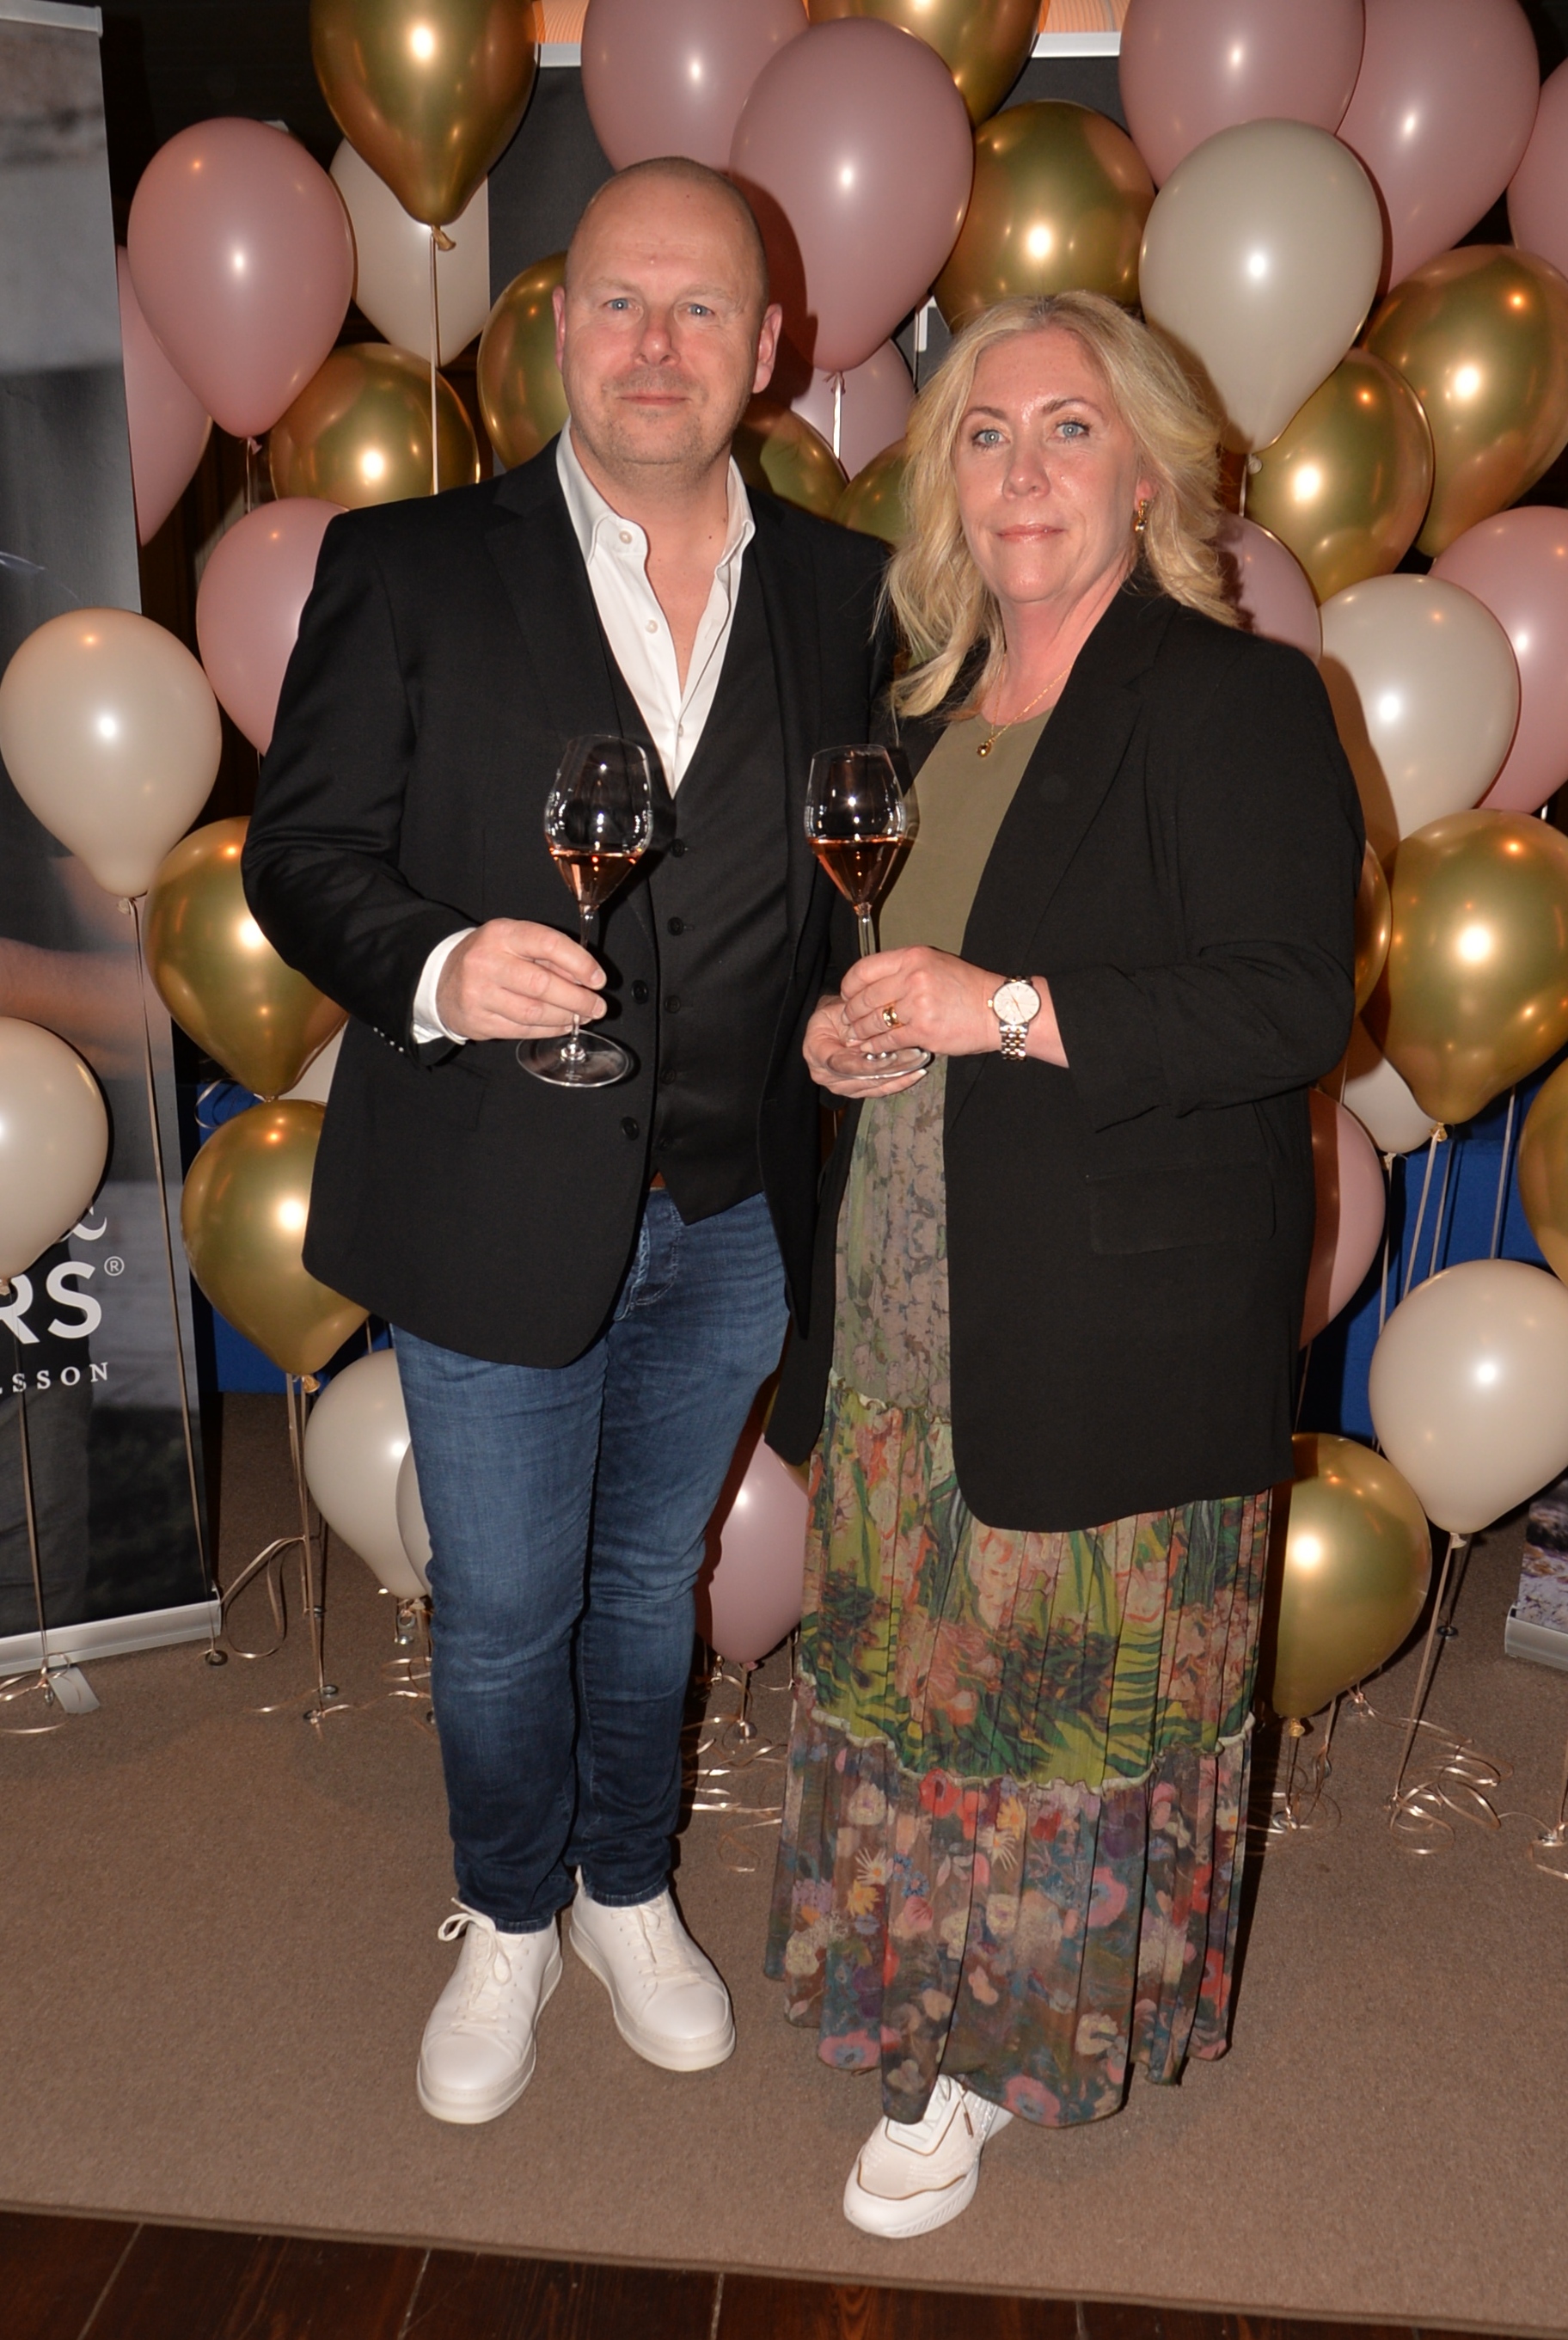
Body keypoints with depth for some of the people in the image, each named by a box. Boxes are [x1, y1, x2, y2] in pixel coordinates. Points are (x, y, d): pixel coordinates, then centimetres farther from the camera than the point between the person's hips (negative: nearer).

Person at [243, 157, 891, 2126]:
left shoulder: (842, 593, 3)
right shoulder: (408, 567, -4)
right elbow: (301, 851, -6)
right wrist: (432, 970, -24)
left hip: (733, 1221, 3)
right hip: (497, 1211, -2)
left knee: (651, 1578, 21)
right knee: (502, 1611, 13)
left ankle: (630, 1895, 46)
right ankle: (506, 1926, 42)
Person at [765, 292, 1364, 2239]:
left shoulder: (1235, 703, -8)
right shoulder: (922, 713, 13)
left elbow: (1290, 1004, -16)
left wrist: (1002, 1011, -21)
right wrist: (842, 1033, 1)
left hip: (1115, 1331, -6)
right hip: (906, 1311, 6)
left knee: (1067, 1689, 7)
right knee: (901, 1665, 14)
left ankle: (986, 2048, 29)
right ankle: (926, 2008, 36)